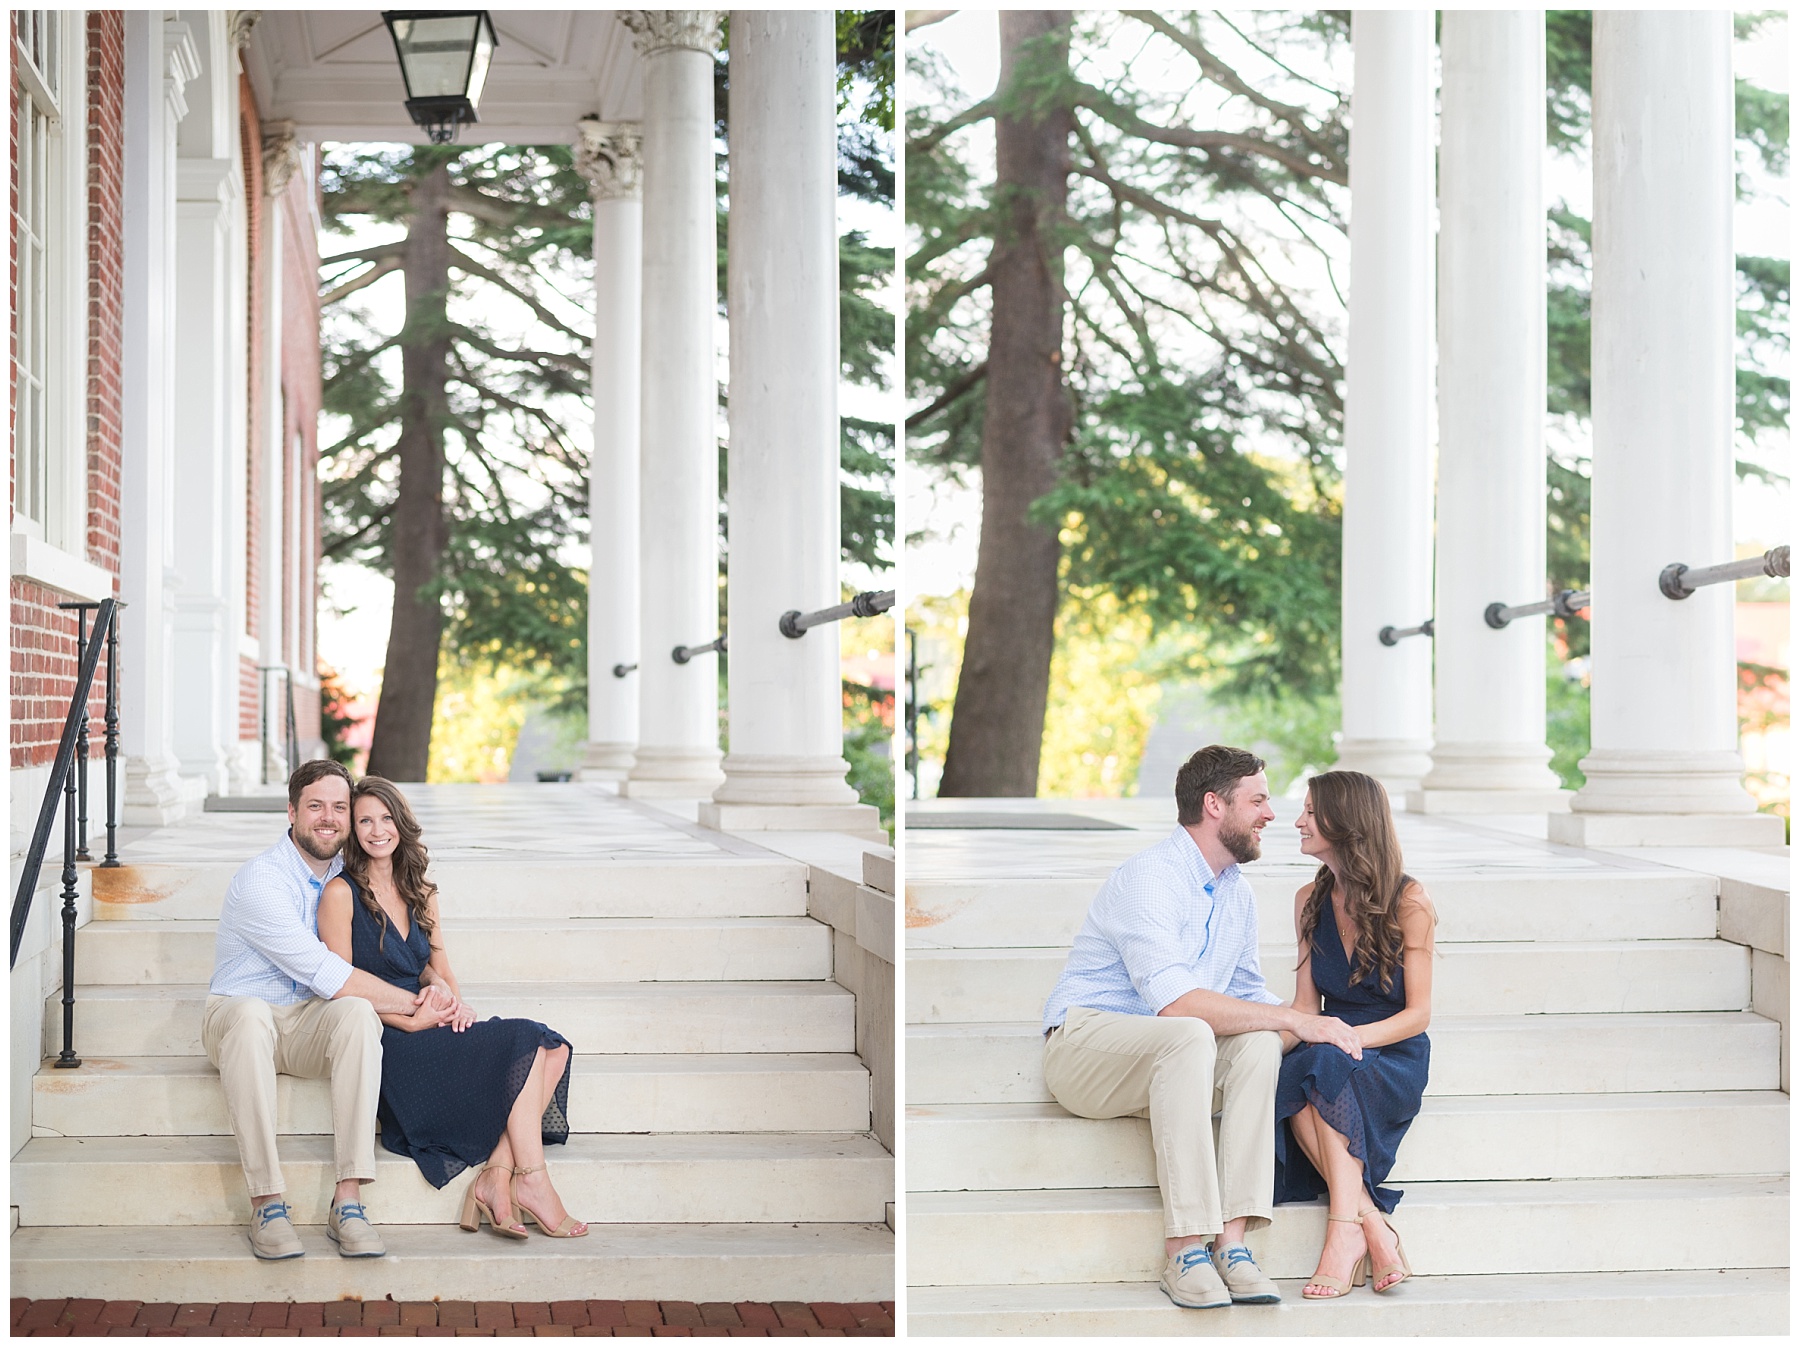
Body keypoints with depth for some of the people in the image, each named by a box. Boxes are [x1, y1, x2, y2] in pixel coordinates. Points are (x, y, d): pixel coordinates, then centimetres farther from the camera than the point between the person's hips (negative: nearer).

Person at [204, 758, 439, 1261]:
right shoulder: (262, 880, -16)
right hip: (232, 1019, -5)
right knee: (250, 1015, -41)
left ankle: (348, 1200, -36)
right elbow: (326, 975, -22)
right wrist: (412, 1005, -18)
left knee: (357, 1013, -30)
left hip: (306, 1029, 5)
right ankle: (266, 1203, -40)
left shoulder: (344, 875, 6)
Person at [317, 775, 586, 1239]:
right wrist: (409, 1020, -17)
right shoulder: (341, 894, -3)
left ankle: (496, 1177, -27)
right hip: (386, 1041, -7)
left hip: (429, 1030, 7)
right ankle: (531, 1180, -19)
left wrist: (451, 997, -4)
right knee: (525, 1043, -22)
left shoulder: (419, 892, 17)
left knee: (553, 1049, -17)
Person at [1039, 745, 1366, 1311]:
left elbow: (1247, 993, 19)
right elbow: (1173, 1001, -30)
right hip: (1081, 1046, -8)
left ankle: (1231, 1242, -29)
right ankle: (1184, 1251, -38)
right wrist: (1293, 1019, -27)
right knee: (1190, 1036, -36)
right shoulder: (1148, 877, -18)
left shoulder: (1238, 892, 12)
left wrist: (1312, 1030, -2)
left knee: (1259, 1044, -21)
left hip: (1165, 1061, 8)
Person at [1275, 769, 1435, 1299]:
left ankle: (1345, 1233, -43)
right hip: (1329, 1053, 4)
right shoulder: (1311, 901, 12)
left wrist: (1354, 1036, -23)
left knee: (1324, 1065, -38)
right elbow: (1306, 1001, 13)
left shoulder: (1407, 901, -5)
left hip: (1392, 1059, -4)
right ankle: (1373, 1226, -36)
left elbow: (1418, 1013, -7)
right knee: (1281, 1074, -33)